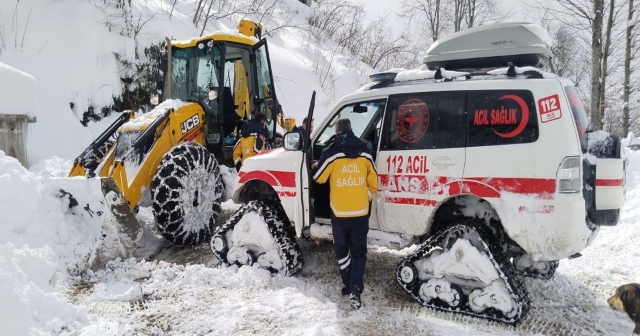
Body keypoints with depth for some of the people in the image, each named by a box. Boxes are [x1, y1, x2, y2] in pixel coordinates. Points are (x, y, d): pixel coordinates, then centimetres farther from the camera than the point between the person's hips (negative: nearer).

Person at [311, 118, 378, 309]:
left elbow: (318, 177, 3)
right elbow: (373, 183, 9)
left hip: (339, 212, -2)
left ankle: (349, 286, 20)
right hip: (361, 212, 2)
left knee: (342, 251, 16)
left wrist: (316, 166, 25)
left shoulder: (331, 153, -8)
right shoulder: (365, 152, 2)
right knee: (359, 251, 11)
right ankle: (355, 288, -4)